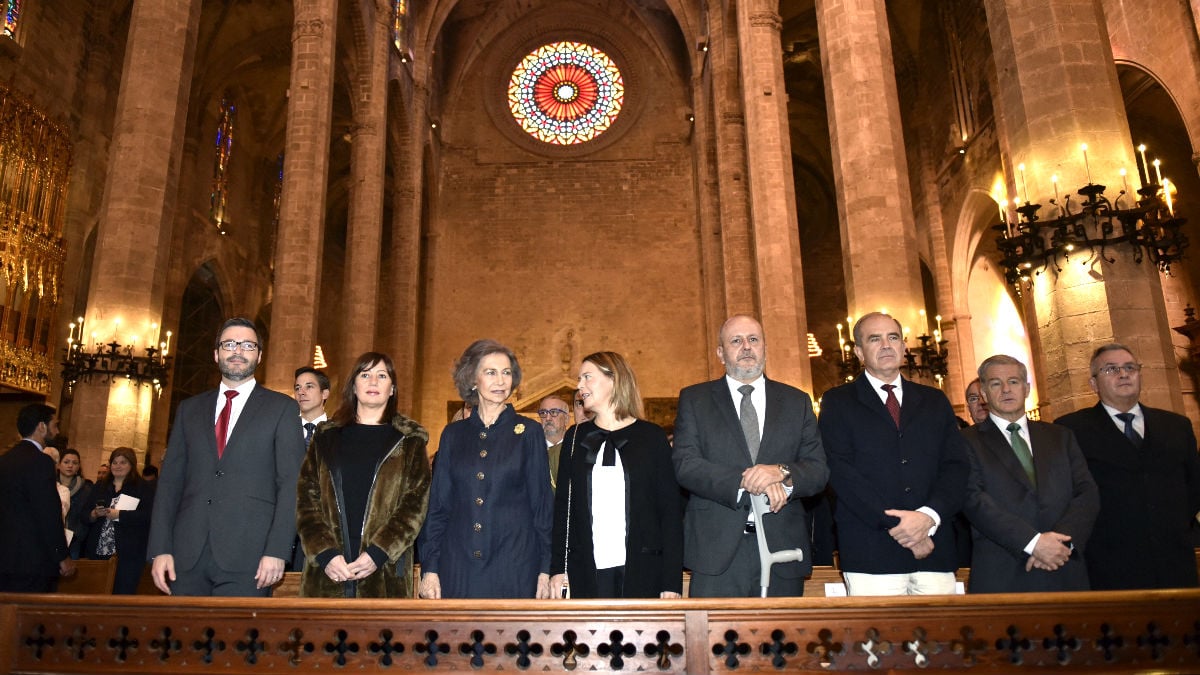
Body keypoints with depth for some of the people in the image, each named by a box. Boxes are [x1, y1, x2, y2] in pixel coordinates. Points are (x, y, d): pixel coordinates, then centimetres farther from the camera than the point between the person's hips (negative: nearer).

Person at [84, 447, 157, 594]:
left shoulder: (145, 487, -1)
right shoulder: (100, 487, 17)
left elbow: (147, 516, -12)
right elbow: (85, 515, 14)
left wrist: (118, 514, -18)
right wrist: (94, 514, -7)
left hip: (128, 554, -5)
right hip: (98, 552, 5)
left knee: (123, 597, -4)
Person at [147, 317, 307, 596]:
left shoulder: (281, 408, 4)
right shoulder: (189, 409, 16)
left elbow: (290, 483, -3)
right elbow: (170, 481, 12)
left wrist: (277, 551, -12)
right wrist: (160, 549, 2)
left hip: (247, 556, -3)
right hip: (187, 554, 3)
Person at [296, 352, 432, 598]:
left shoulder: (409, 441, 8)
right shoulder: (327, 436, 13)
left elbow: (416, 504, 0)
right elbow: (306, 498, 6)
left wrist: (378, 553, -11)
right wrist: (325, 553, -8)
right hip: (327, 572, 2)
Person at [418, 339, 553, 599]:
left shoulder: (529, 433, 2)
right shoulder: (453, 434, 8)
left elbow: (543, 503, 2)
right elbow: (437, 504, 9)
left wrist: (545, 570, -3)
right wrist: (429, 567, 2)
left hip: (515, 566, -2)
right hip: (458, 565, 2)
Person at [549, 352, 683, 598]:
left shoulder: (652, 436, 3)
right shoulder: (575, 437, 10)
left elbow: (671, 509, 1)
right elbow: (562, 505, 9)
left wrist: (672, 581, -5)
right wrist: (558, 568, 0)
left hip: (642, 573, -2)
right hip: (586, 573, 2)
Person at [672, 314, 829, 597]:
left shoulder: (797, 402, 13)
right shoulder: (694, 399, 7)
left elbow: (819, 470, 4)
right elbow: (685, 465, -6)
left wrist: (783, 473, -17)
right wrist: (746, 484, -17)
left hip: (782, 551, 2)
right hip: (717, 553, -2)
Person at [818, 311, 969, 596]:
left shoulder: (935, 401, 17)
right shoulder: (838, 402, 6)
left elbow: (956, 466, 7)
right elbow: (842, 472, -5)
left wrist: (929, 515, -11)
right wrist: (896, 525, -13)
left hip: (935, 550, 3)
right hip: (871, 552, -3)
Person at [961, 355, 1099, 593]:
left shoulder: (1061, 437, 14)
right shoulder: (968, 441, 1)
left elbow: (1088, 493, 5)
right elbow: (974, 500, -10)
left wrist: (1062, 540, -12)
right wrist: (1033, 543, -19)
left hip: (1064, 573, 4)